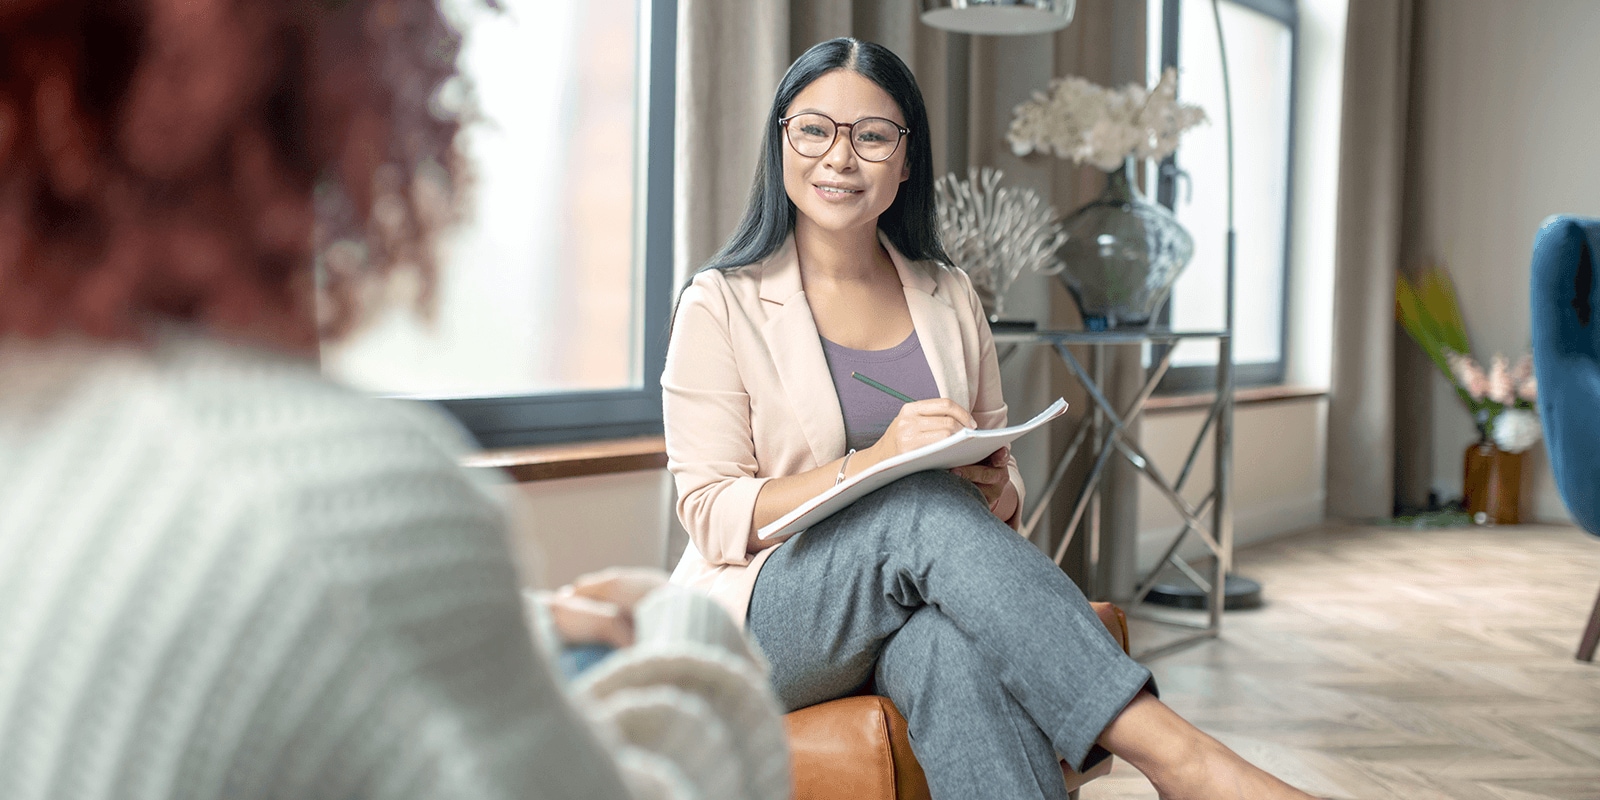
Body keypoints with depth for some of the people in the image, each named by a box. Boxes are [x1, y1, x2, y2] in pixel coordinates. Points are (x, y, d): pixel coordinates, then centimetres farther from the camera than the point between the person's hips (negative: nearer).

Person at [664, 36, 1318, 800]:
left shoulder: (949, 296, 14)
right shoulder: (721, 304, 0)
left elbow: (999, 478, 17)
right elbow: (710, 514, -8)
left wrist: (994, 491, -9)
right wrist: (871, 465, -23)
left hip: (916, 603, 3)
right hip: (765, 616, -3)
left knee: (959, 644, -37)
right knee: (927, 508, -35)